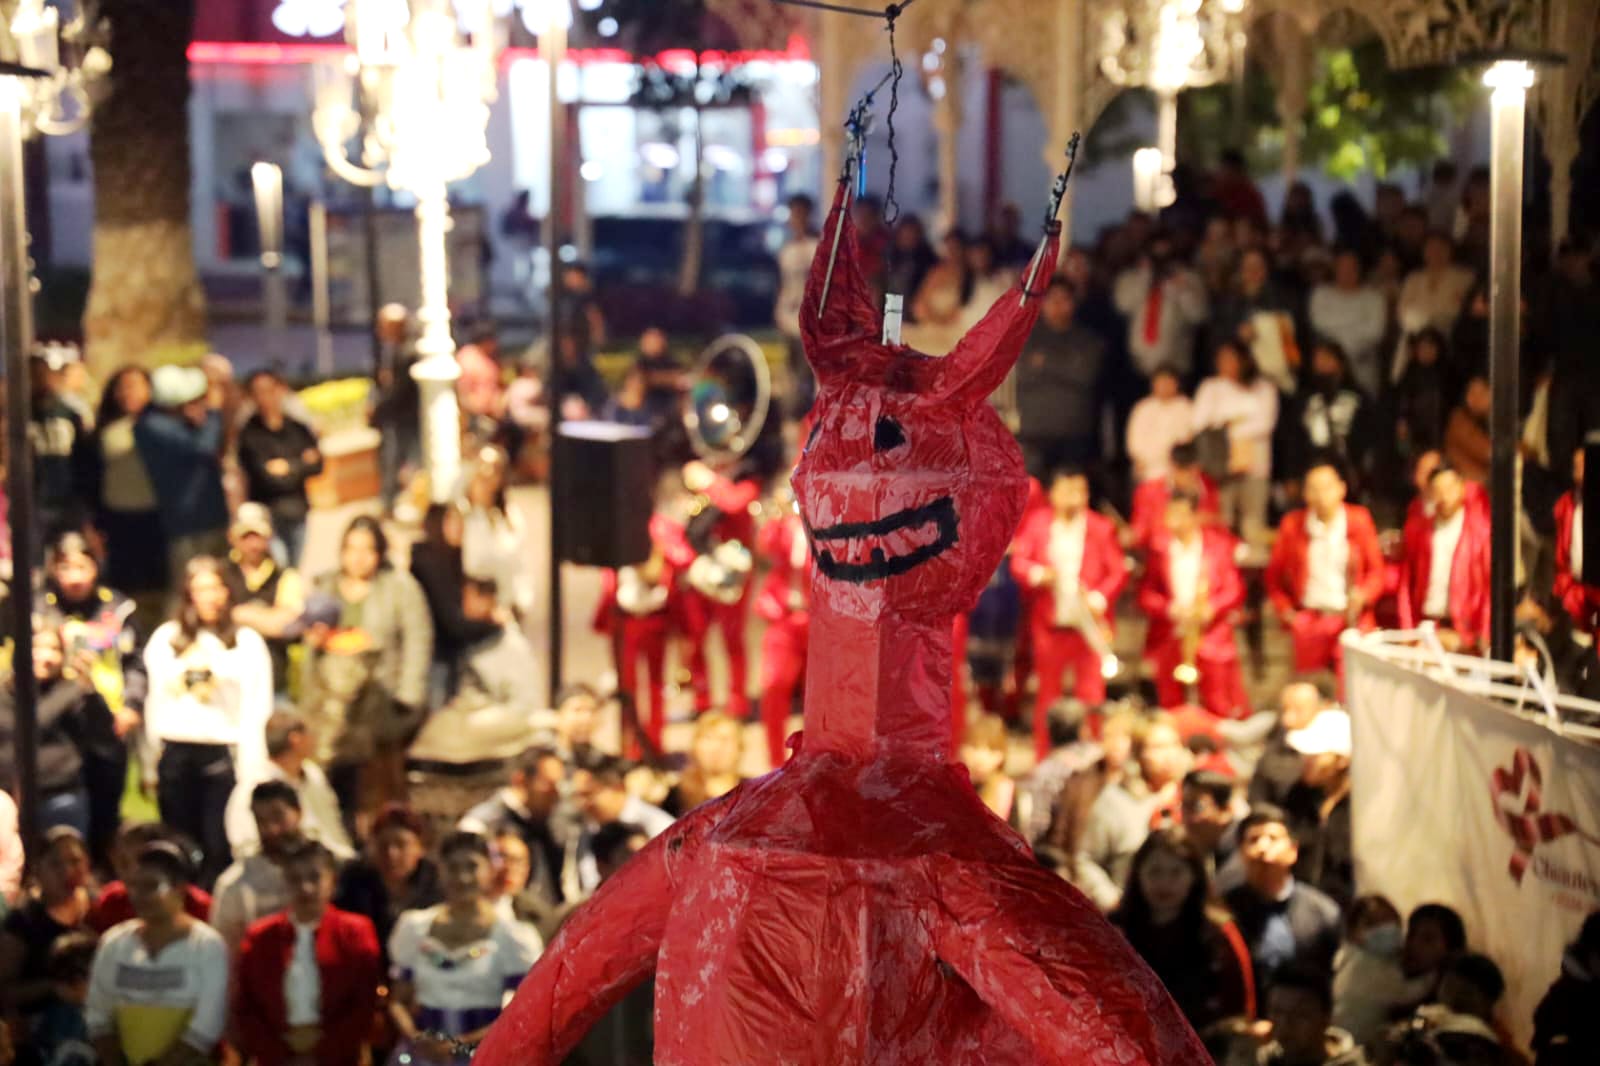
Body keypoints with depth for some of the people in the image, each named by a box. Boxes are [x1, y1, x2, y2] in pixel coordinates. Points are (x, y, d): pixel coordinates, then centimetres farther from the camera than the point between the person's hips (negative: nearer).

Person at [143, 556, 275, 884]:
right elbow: (154, 701, 10)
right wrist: (150, 761, 5)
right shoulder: (165, 638, 11)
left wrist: (251, 770, -7)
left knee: (218, 848, -5)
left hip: (223, 752, -3)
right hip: (174, 752, 3)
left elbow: (256, 709, -2)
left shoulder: (247, 642, 2)